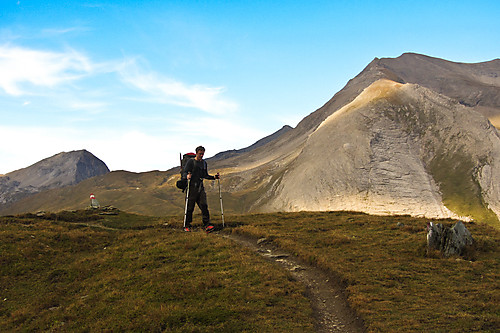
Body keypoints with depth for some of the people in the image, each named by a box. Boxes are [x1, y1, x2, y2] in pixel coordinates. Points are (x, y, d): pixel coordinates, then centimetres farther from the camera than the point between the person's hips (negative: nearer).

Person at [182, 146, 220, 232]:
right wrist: (187, 176, -30)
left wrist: (214, 177, 10)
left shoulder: (204, 163, 17)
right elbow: (184, 173, -7)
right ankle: (187, 226, 12)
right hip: (192, 187, -4)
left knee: (204, 205, -7)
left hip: (200, 188, 5)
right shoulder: (191, 162, -1)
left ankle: (207, 225, -11)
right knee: (190, 207, 1)